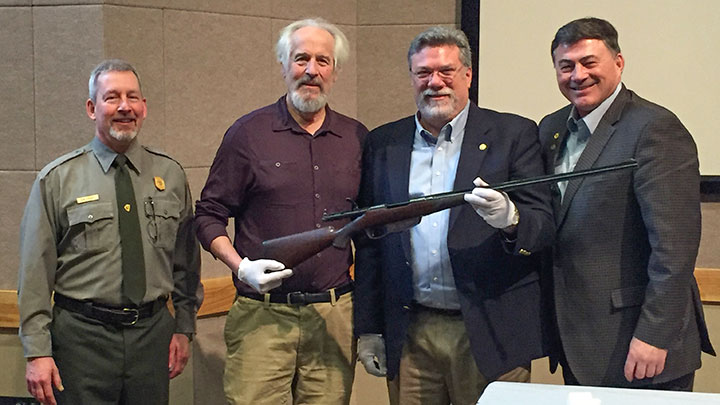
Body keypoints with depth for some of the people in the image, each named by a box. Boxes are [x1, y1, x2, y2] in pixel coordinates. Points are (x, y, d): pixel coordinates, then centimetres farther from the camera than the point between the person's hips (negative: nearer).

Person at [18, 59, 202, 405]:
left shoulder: (170, 175, 8)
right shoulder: (57, 179, -1)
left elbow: (186, 260, 14)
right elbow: (35, 272, -3)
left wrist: (184, 328, 10)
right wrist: (37, 351, -8)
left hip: (153, 335, 3)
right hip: (82, 337, -2)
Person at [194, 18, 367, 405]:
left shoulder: (357, 138, 11)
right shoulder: (248, 134, 3)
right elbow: (208, 215, 5)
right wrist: (241, 267, -11)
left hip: (335, 315, 3)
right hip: (263, 316, -2)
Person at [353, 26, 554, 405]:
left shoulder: (514, 134, 1)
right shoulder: (382, 144, 10)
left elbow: (545, 225, -4)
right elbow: (368, 243, 12)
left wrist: (510, 218, -26)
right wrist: (367, 328, 8)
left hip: (490, 334, -2)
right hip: (409, 337, 3)